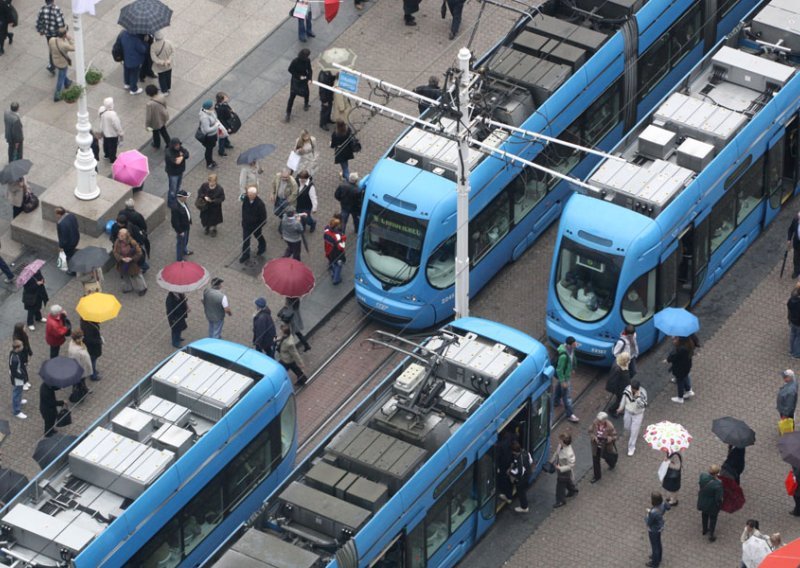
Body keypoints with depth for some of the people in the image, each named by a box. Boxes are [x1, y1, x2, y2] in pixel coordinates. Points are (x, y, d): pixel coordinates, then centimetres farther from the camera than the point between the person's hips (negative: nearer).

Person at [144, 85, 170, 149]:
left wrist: (147, 125, -9)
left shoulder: (150, 104, -41)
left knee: (156, 133, 27)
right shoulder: (162, 97, -23)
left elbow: (148, 115, -27)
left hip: (155, 122, -5)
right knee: (164, 131, 30)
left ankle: (157, 145, 54)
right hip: (163, 119, 5)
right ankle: (168, 143, 50)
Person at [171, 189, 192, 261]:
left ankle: (185, 251, 57)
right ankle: (179, 259, 33)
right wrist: (180, 231, -21)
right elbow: (175, 222, -29)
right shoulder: (176, 208, -37)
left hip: (186, 227, 8)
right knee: (180, 243, 14)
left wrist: (190, 223, 15)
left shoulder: (183, 203, -10)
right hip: (181, 228, -8)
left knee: (185, 241, 31)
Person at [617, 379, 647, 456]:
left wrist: (638, 397, -51)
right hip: (628, 412, 4)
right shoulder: (627, 389, -21)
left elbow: (643, 405, -38)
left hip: (638, 414, -4)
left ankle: (631, 448, 23)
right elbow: (624, 398, 0)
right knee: (626, 427, 23)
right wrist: (621, 407, 11)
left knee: (634, 431, 4)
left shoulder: (642, 393, -32)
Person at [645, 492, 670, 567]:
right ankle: (658, 557, 56)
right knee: (658, 542, 31)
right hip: (660, 526, 7)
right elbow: (668, 507, 2)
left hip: (653, 530, -7)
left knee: (654, 545, 19)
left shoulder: (653, 512, -43)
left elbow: (648, 523, -25)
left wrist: (648, 513, -9)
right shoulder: (662, 504, -23)